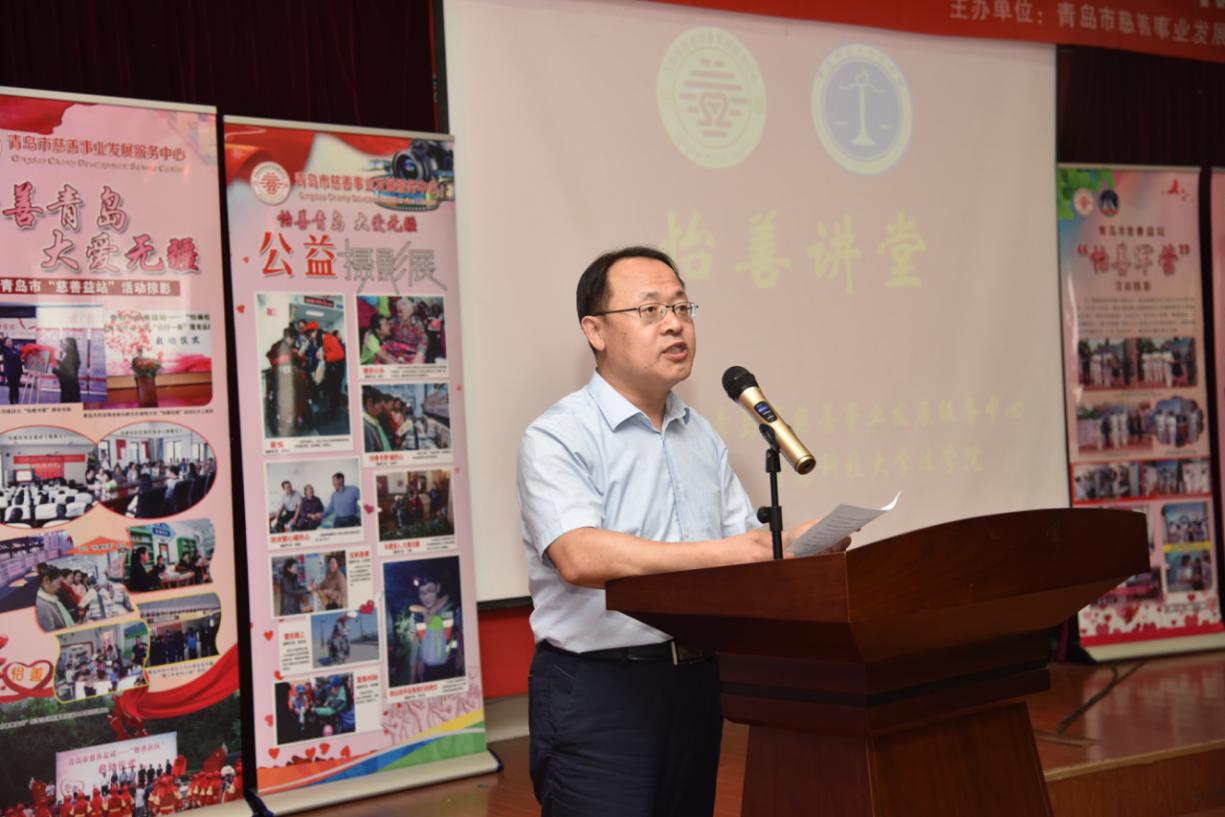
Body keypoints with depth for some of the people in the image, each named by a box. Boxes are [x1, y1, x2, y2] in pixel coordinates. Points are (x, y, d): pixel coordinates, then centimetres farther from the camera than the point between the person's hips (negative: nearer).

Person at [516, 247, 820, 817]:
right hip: (596, 691, -6)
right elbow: (581, 557, -26)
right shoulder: (556, 438, -10)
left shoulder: (702, 437, 14)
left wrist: (788, 545, -12)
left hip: (695, 681, 7)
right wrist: (725, 553, -31)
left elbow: (746, 540, 12)